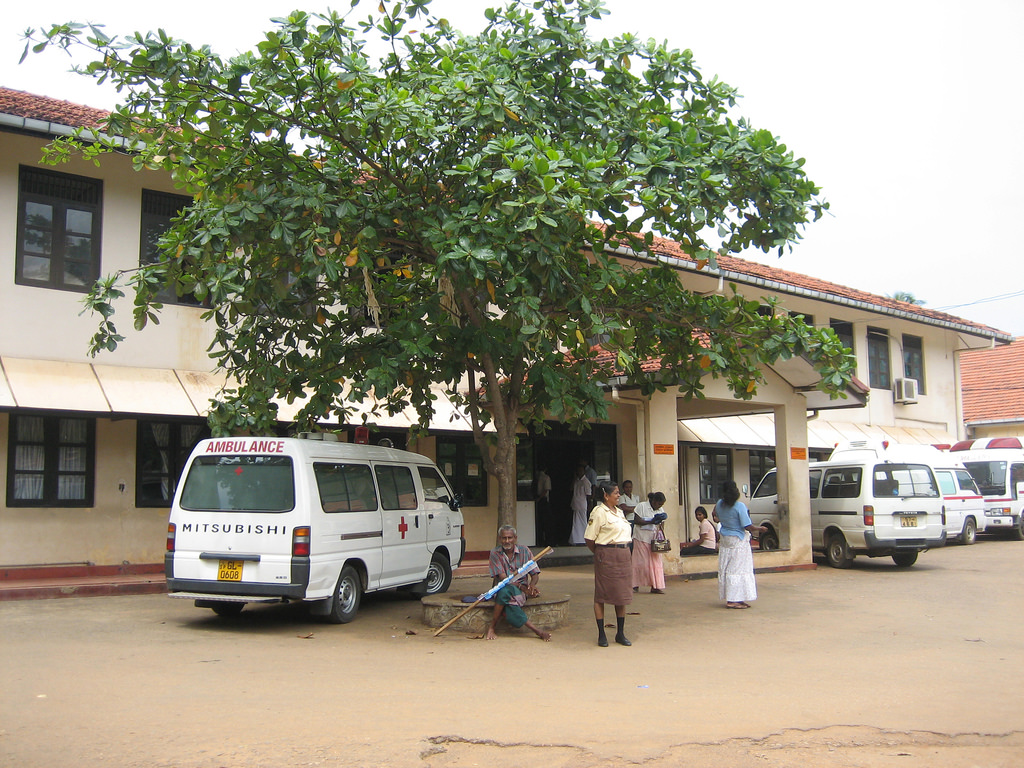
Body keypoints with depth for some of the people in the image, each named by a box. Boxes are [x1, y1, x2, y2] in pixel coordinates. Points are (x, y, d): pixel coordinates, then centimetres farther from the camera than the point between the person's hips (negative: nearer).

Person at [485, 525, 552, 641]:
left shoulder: (524, 551, 5)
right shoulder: (495, 553, -1)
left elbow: (535, 574, 5)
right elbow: (502, 577, -10)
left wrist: (532, 585, -20)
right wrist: (521, 586, -25)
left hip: (521, 590, 0)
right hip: (501, 588, 0)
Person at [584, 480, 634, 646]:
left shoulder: (619, 512, 14)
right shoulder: (599, 512, -10)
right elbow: (589, 539, -10)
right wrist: (600, 554, 1)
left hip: (623, 555, 8)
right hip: (607, 556, -8)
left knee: (622, 595, 9)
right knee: (601, 595, 0)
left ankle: (620, 633, 18)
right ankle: (601, 634, 6)